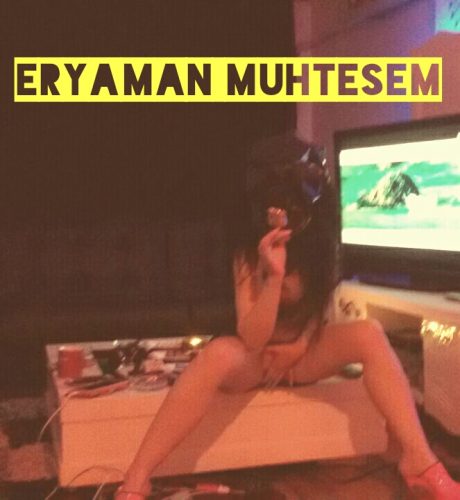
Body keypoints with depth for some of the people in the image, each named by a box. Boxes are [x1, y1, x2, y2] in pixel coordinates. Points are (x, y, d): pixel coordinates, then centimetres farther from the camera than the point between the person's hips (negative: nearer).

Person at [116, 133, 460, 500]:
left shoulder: (321, 243, -7)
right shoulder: (250, 251, -19)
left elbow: (320, 308, 8)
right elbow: (251, 340, -26)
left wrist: (299, 346, -11)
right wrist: (274, 276, -39)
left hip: (303, 354, 4)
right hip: (254, 359, -3)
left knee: (369, 333, -25)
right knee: (218, 354, -39)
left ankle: (419, 460, -26)